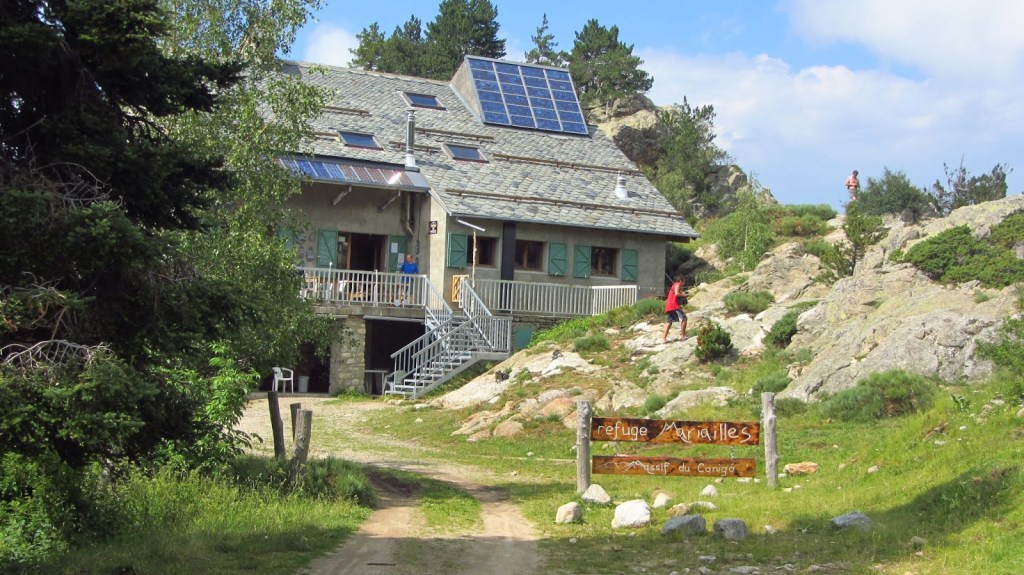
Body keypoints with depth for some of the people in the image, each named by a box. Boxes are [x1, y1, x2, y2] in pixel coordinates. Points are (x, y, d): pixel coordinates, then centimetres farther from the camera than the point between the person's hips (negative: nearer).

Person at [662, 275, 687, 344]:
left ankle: (664, 338, 7)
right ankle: (683, 335, -8)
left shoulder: (673, 285, 26)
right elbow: (676, 293, -18)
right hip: (674, 305, -9)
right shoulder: (677, 284, -1)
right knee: (684, 318, -5)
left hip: (668, 307, 9)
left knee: (669, 322, 12)